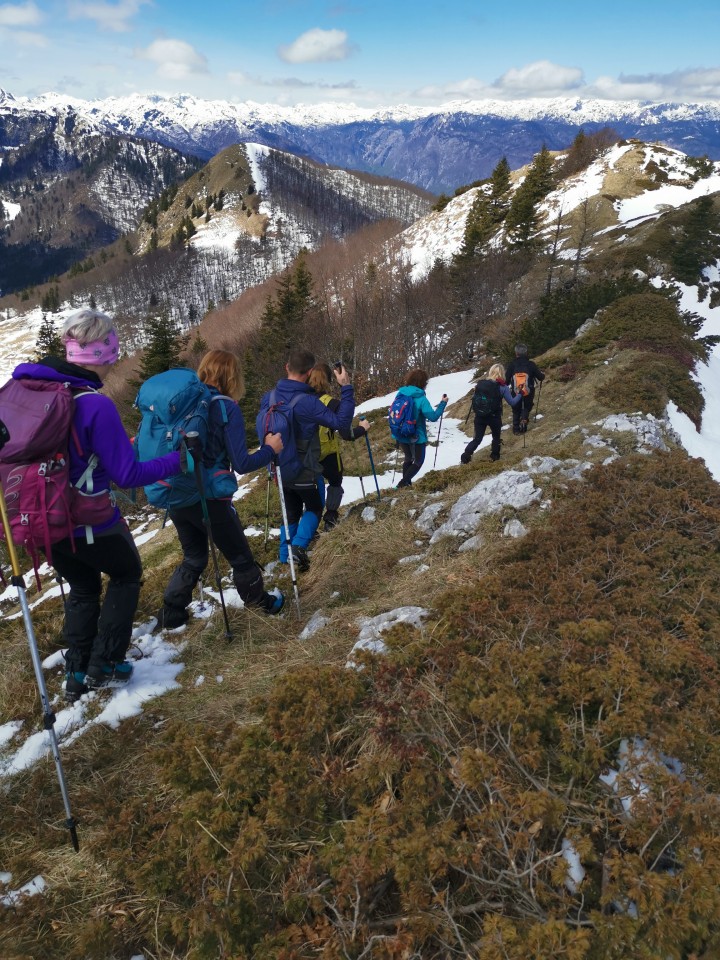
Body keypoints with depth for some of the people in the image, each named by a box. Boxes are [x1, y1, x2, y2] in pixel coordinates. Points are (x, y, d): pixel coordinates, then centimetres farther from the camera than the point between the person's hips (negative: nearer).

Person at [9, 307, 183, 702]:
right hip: (91, 521, -6)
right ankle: (104, 664, 21)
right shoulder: (95, 405, -25)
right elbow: (127, 474, -21)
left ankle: (77, 674, 29)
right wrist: (177, 460, -10)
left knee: (83, 588, 27)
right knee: (125, 575, 22)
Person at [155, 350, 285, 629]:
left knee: (194, 558, 25)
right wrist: (270, 449, -1)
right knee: (240, 556, 17)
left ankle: (170, 614, 25)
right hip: (209, 499, -5)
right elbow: (241, 464, -16)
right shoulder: (227, 408, -13)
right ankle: (261, 602, 36)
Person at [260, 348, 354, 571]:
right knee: (314, 508, 18)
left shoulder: (268, 398, -4)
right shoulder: (308, 402, -25)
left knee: (291, 512, 22)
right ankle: (299, 546, -2)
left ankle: (285, 556, 25)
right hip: (304, 471, -5)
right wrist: (346, 388, -20)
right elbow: (341, 422, -23)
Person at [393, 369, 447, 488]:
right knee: (418, 462, 14)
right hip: (416, 437, -6)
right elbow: (433, 417, -24)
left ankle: (406, 483, 30)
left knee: (408, 459, 27)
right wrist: (443, 403, -15)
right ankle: (403, 484, -2)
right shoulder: (421, 398, -21)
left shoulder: (401, 394, -2)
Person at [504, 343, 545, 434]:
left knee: (516, 410, 22)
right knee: (527, 408, 23)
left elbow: (506, 379, -11)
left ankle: (516, 428, 21)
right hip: (529, 393, 0)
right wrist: (542, 374, 18)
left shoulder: (512, 364, -11)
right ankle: (524, 418, -6)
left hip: (515, 393, 1)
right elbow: (541, 377, -5)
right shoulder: (531, 364, -11)